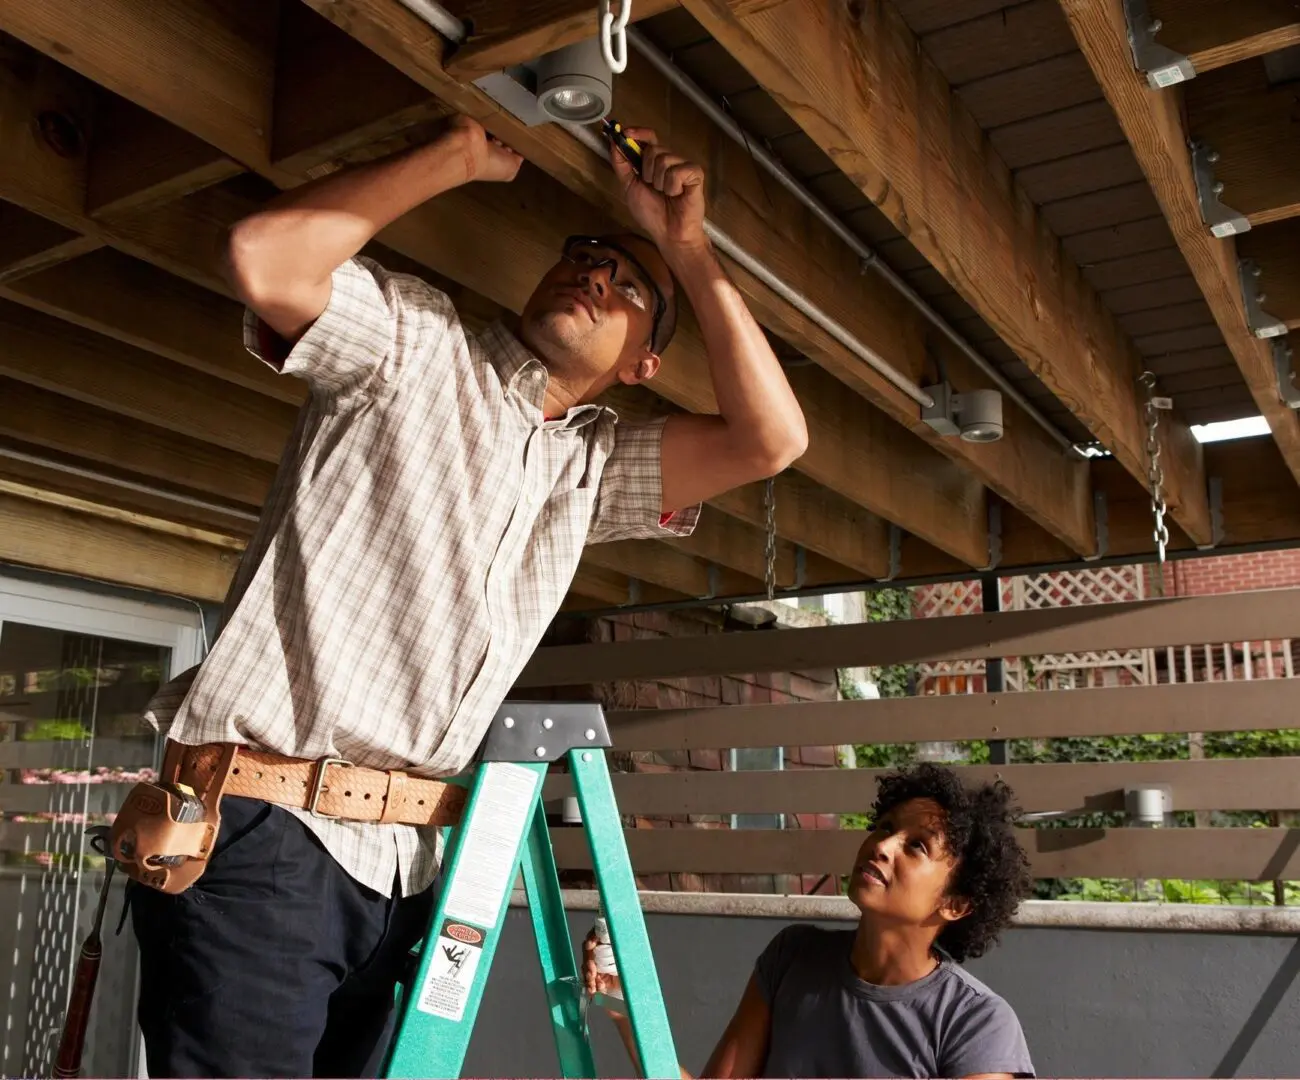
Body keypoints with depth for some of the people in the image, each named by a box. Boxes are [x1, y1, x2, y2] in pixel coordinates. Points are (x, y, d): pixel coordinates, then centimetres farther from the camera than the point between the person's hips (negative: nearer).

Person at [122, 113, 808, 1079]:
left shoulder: (594, 464, 16)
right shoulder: (415, 341, 2)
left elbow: (771, 439, 6)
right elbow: (264, 258, -17)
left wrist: (687, 248, 3)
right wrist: (463, 156, -7)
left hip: (404, 857, 6)